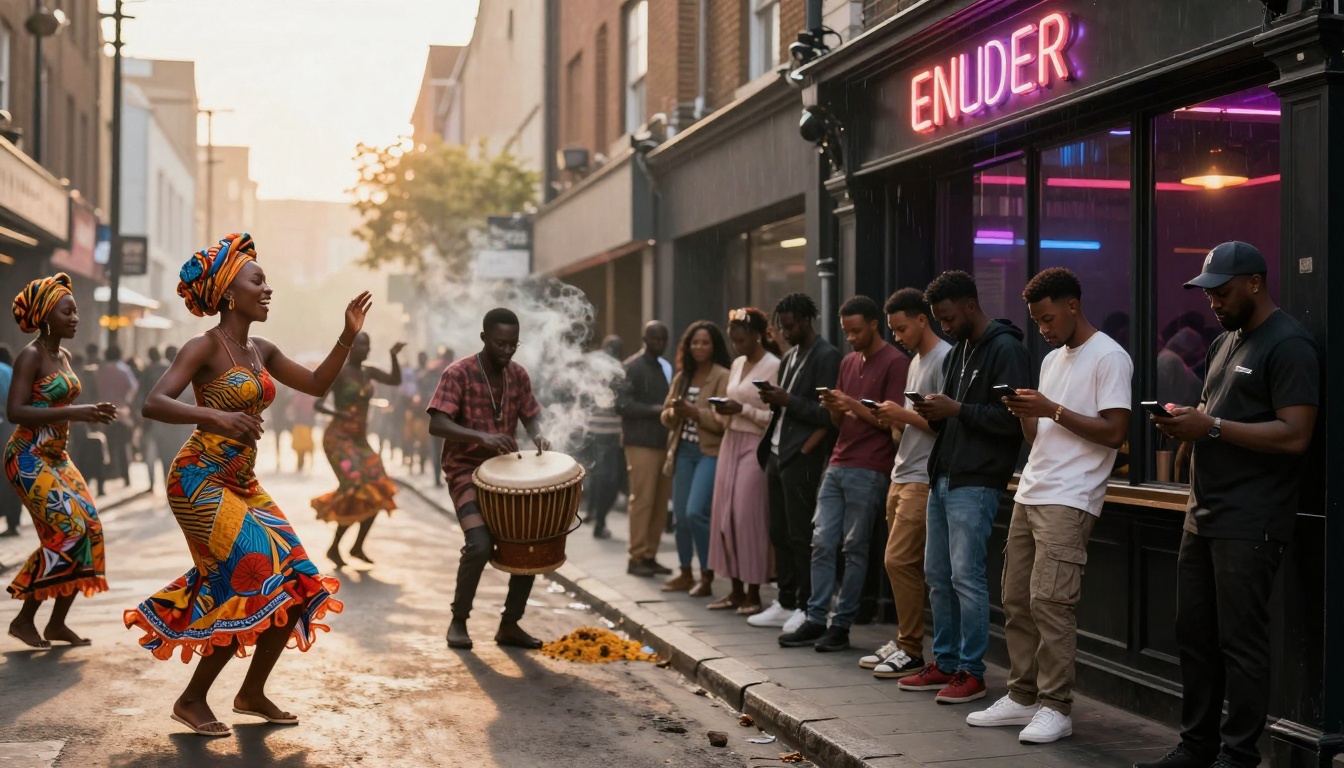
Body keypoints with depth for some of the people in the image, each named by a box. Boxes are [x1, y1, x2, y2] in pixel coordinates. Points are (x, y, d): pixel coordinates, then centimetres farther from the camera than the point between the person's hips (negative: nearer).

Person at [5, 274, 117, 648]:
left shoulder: (64, 356, 12)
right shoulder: (30, 356, -13)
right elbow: (14, 411, -22)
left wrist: (90, 413, 3)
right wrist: (73, 413, -27)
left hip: (56, 456, 9)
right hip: (28, 458, -9)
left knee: (88, 527, 1)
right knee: (70, 529, -16)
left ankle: (57, 623, 10)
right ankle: (24, 618, -3)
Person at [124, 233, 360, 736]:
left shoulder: (262, 352, 11)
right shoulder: (206, 347, -11)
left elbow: (317, 385, 20)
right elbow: (154, 404, -22)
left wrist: (348, 336, 9)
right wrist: (216, 415, -36)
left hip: (243, 484, 8)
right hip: (201, 481, -8)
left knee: (297, 585, 3)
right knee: (254, 584, -15)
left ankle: (252, 694, 20)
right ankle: (192, 700, 1)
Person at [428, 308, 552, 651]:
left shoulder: (518, 375, 4)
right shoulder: (459, 374, -14)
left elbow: (530, 417, 12)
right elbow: (436, 424, -23)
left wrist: (538, 436, -12)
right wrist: (481, 436, -38)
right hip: (467, 472, -6)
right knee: (480, 544, -23)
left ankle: (510, 624, 14)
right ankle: (458, 621, -1)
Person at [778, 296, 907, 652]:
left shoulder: (895, 363, -6)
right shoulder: (848, 362, 18)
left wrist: (854, 405, -17)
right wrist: (833, 407, -1)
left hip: (869, 471, -7)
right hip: (837, 465, 7)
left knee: (854, 548, -2)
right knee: (822, 543, 3)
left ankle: (841, 625, 4)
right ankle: (816, 620, 7)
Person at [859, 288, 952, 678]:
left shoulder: (945, 359, -11)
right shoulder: (916, 361, 19)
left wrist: (904, 415, -15)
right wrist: (892, 418, 5)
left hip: (923, 480, -9)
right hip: (902, 475, 9)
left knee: (899, 561, -10)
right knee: (901, 563, 9)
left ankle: (911, 650, -2)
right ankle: (903, 641, 15)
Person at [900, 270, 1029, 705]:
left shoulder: (1005, 349, -10)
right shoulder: (959, 350, 18)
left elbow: (1012, 419, -18)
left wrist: (957, 410, -19)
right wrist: (935, 415, 4)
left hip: (976, 484, -9)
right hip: (943, 477, 9)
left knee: (966, 576, -7)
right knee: (937, 574, 12)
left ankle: (971, 671, 2)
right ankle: (945, 663, 21)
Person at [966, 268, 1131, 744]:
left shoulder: (1109, 357, -6)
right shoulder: (1052, 360, 20)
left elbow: (1114, 433, -13)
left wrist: (1053, 410, -15)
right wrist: (1024, 412, 2)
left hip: (1069, 500, -9)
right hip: (1030, 493, 9)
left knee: (1049, 600, -12)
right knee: (1016, 599, 8)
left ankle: (1055, 708, -5)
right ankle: (1023, 698, 15)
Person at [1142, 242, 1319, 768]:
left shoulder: (1288, 345, -10)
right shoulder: (1224, 343, 19)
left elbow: (1294, 435, -18)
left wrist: (1211, 427, -19)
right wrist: (1186, 421, 5)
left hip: (1249, 523, -9)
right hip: (1204, 516, 9)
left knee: (1240, 642, -4)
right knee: (1195, 636, 11)